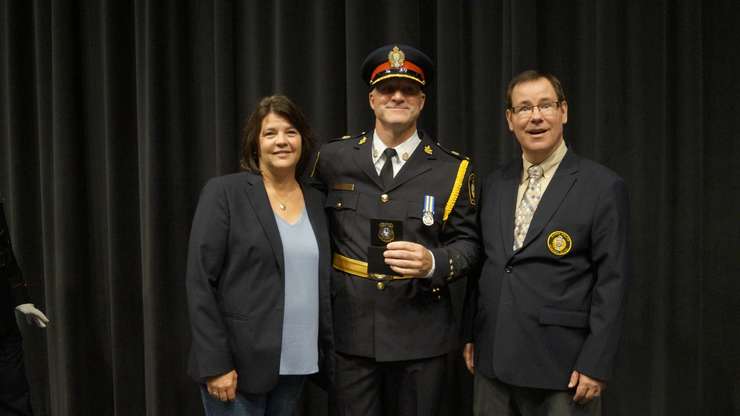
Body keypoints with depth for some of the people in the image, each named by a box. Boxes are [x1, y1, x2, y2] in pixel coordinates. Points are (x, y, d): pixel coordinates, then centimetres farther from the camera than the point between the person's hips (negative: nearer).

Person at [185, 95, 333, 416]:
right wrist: (215, 364, -15)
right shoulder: (224, 193, -7)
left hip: (295, 362, 5)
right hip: (237, 362, -5)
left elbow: (323, 284, 11)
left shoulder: (315, 201, 8)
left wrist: (329, 356, 7)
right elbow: (200, 283, -11)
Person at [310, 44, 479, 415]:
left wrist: (433, 262, -20)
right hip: (349, 331, 1)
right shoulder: (333, 158, 4)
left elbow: (467, 244, -1)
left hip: (420, 335, 0)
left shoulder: (451, 169, 1)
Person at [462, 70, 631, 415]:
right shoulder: (494, 184, 8)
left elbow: (611, 281, -9)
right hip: (493, 361, 5)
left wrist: (595, 364, -12)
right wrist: (470, 335, 11)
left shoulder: (603, 186, -7)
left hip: (561, 364, -4)